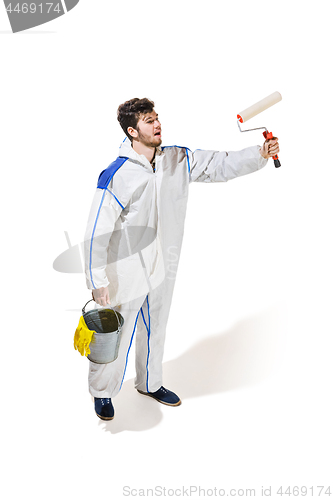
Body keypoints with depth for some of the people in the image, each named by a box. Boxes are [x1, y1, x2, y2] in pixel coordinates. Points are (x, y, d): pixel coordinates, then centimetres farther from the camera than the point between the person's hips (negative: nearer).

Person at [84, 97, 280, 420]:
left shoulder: (177, 160, -3)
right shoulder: (116, 176, -21)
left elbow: (220, 165, -1)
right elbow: (97, 232, -19)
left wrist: (260, 154, -16)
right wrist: (98, 281, -17)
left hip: (163, 269, 6)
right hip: (126, 273, -6)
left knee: (155, 330, 23)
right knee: (114, 336, 10)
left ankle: (149, 384, 47)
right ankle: (102, 392, 37)